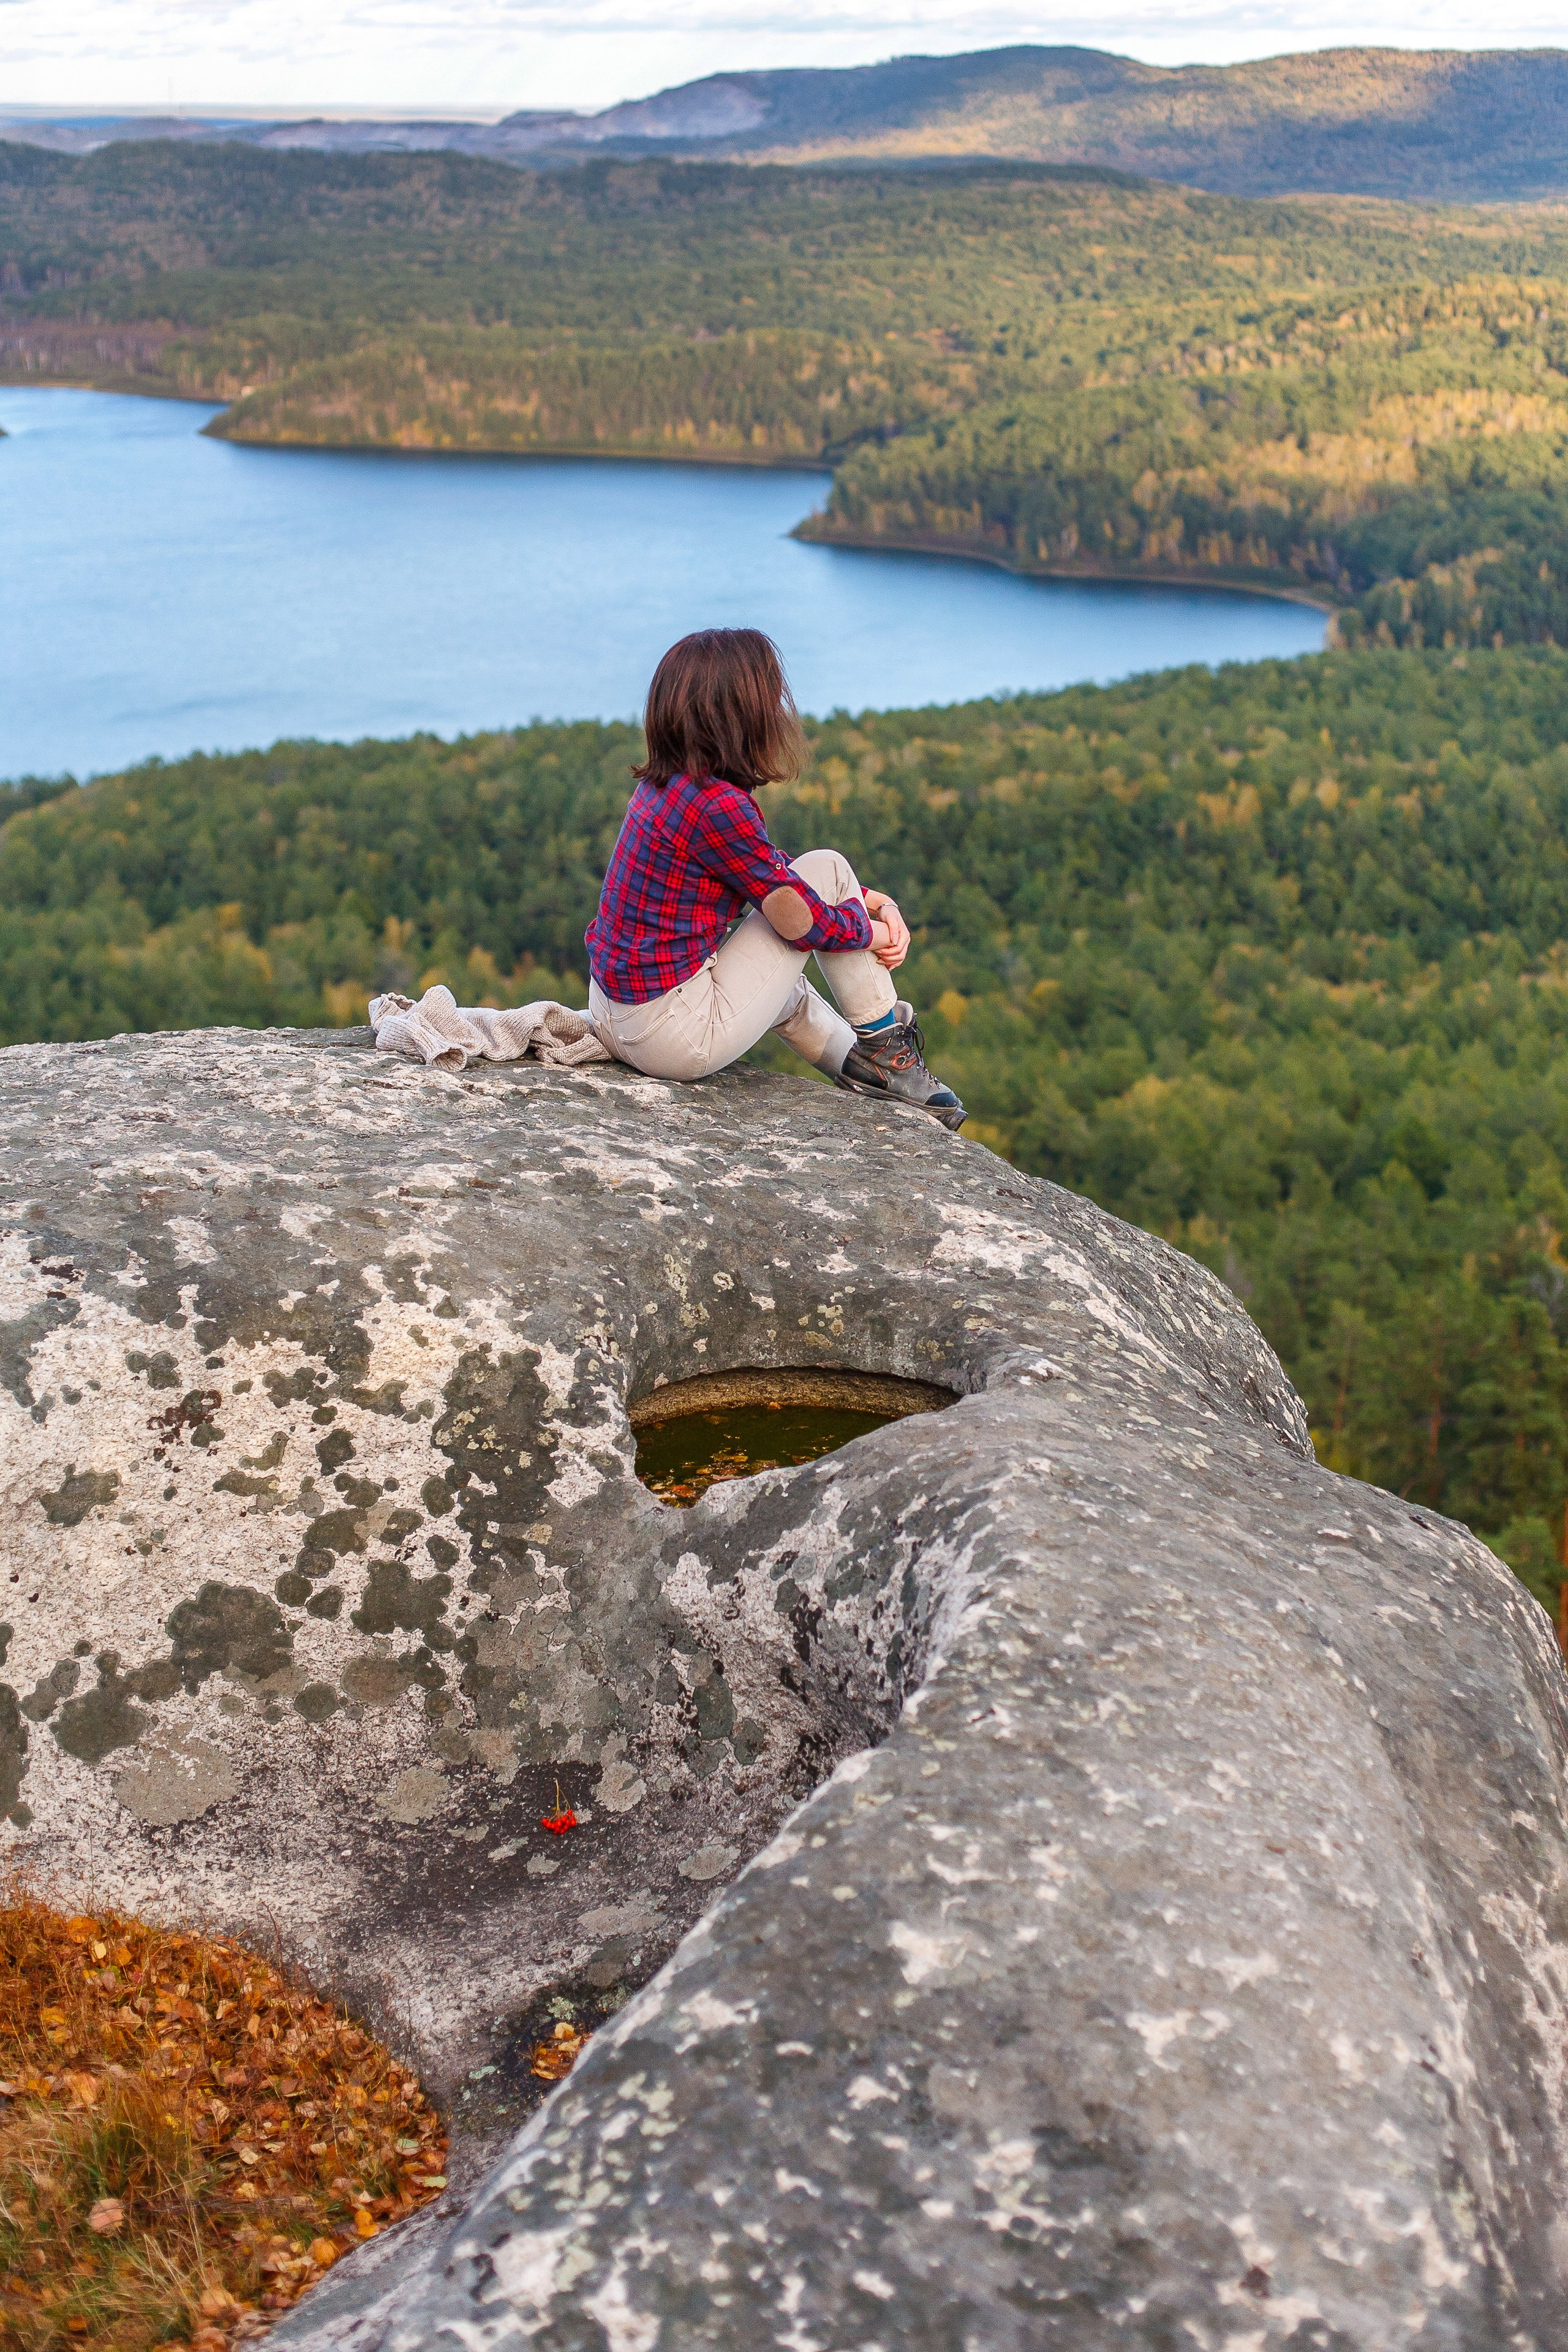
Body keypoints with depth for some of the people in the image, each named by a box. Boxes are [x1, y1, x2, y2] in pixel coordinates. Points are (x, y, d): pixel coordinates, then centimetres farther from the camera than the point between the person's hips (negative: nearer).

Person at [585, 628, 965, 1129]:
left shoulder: (665, 784, 6)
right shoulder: (718, 806, -21)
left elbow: (774, 870, 18)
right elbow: (811, 924, -14)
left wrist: (875, 901, 11)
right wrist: (872, 927, 7)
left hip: (613, 1017, 9)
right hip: (675, 1040, -9)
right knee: (827, 868, 1)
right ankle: (886, 1046, 13)